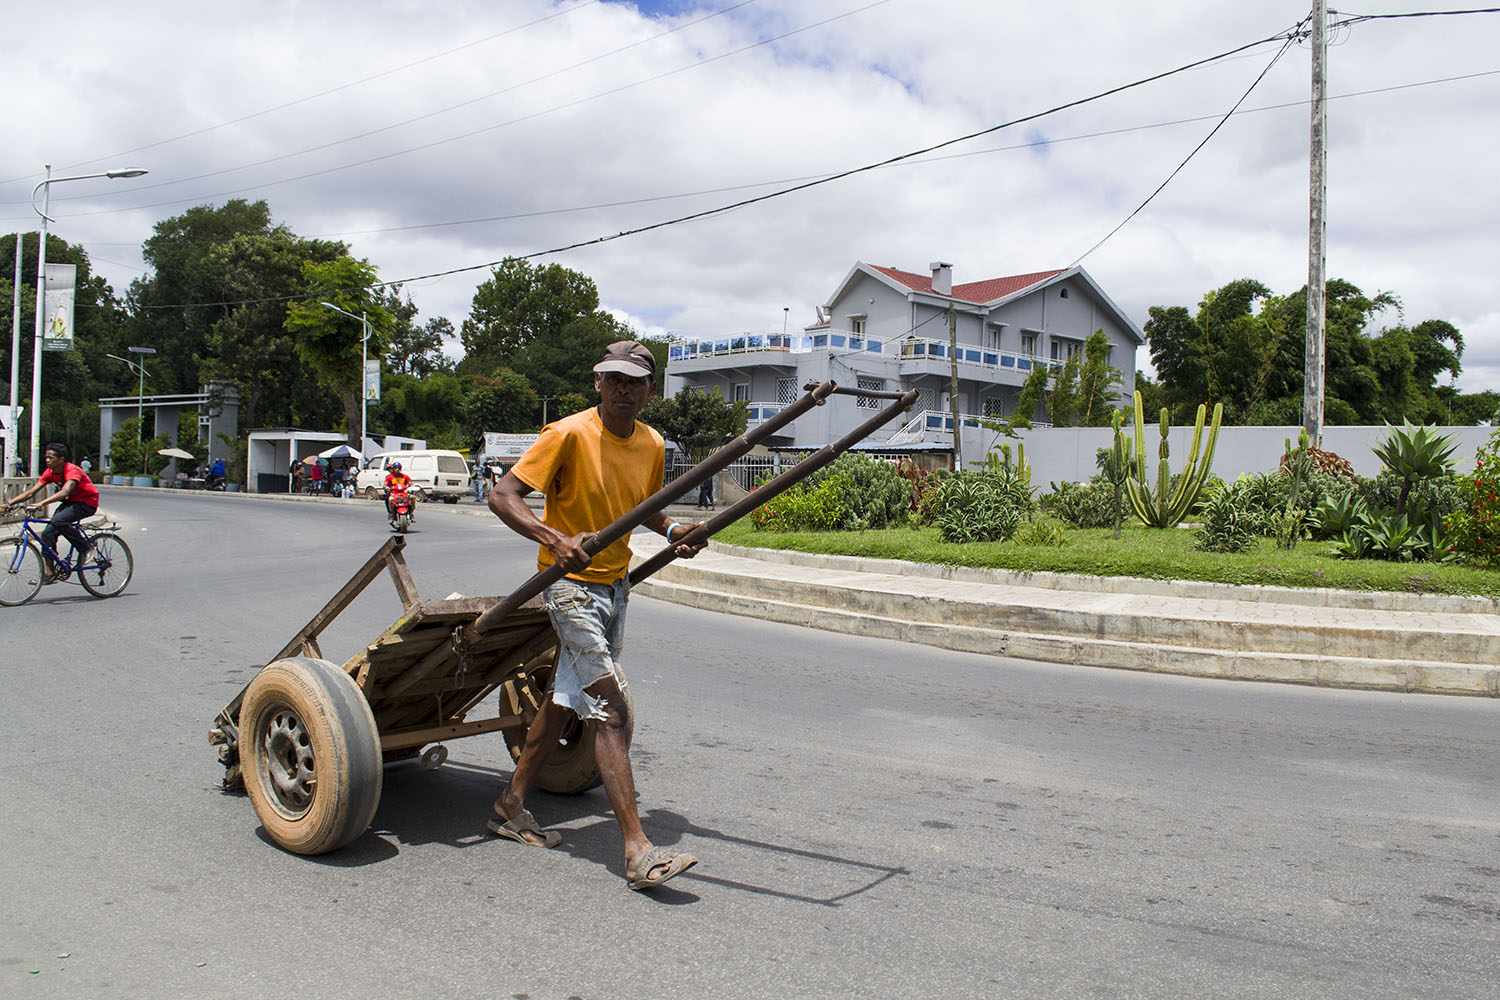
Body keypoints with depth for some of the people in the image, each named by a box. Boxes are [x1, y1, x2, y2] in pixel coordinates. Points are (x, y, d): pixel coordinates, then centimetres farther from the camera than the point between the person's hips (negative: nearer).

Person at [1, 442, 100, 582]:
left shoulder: (72, 471, -25)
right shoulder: (50, 472, -3)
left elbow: (65, 492, -42)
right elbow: (31, 491, -4)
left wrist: (42, 503, -53)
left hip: (87, 503, -8)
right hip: (70, 501, 8)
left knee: (58, 520, -30)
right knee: (48, 532, -6)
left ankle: (85, 547, -10)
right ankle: (50, 572, 1)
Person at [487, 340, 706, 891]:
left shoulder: (652, 445, 3)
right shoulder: (568, 434, -16)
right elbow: (502, 496, -18)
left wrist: (673, 529, -2)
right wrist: (556, 539, -34)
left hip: (615, 584, 8)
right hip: (571, 583, -8)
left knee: (565, 699, 17)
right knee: (612, 710, -15)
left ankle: (511, 806, 34)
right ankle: (638, 852, -14)